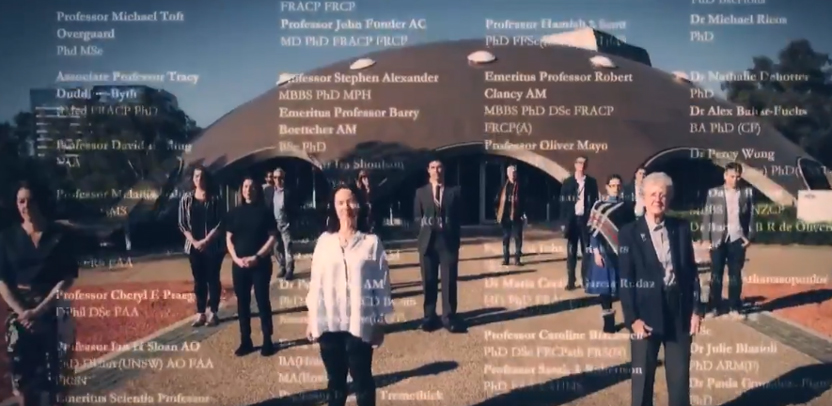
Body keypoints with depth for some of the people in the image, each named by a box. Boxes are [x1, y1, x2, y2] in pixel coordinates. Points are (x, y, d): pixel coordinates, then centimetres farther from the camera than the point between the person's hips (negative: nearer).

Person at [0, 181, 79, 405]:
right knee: (22, 372, 3)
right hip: (19, 311, 2)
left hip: (51, 311, -2)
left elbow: (67, 278, -5)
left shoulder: (61, 234, 0)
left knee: (50, 372, -2)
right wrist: (22, 311, -11)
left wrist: (39, 310, -13)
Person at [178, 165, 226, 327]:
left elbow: (220, 223, -9)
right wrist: (194, 241, -9)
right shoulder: (186, 198, 3)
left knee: (213, 279, 3)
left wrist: (206, 241, -16)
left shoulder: (215, 198, -6)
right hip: (194, 246, 3)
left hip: (213, 246, -3)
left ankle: (213, 312, 10)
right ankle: (200, 313, 14)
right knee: (198, 280, 8)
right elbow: (182, 224, 3)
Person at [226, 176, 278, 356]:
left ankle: (267, 341, 8)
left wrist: (256, 257, -14)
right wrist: (236, 258, -7)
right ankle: (245, 341, 16)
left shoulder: (265, 212, -1)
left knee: (262, 301, 0)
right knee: (242, 302, 7)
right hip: (239, 264, 3)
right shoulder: (235, 213, 8)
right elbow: (229, 238, 8)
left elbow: (272, 237, -5)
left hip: (261, 263, -3)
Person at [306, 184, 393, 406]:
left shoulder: (371, 242, -3)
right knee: (335, 379, 14)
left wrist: (381, 323, -1)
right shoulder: (324, 241, 5)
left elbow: (381, 283, -1)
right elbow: (316, 282, 8)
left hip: (359, 323, -3)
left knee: (362, 379, 6)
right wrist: (311, 319, 8)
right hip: (328, 323, 3)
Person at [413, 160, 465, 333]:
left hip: (449, 240, -1)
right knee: (428, 281, 5)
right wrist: (427, 223, -6)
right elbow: (417, 217, 9)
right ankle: (430, 317, 13)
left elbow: (458, 216, 8)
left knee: (449, 280, -1)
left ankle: (449, 317, 6)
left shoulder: (454, 191, 9)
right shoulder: (421, 192, 10)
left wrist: (448, 227, -2)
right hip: (428, 241, 1)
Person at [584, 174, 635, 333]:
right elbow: (593, 230, -2)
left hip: (623, 251, 1)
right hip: (604, 251, -1)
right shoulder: (598, 206, 0)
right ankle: (608, 319, 10)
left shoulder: (627, 206, 5)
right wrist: (596, 252, -9)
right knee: (604, 284, 1)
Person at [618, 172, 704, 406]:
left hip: (679, 312, 3)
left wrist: (696, 310, 2)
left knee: (680, 377, 10)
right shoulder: (629, 233, -5)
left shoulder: (682, 229, 5)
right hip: (646, 314, -3)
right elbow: (625, 281, -7)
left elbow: (691, 271, 8)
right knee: (642, 378, 6)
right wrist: (632, 319, -13)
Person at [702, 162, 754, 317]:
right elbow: (707, 216, 0)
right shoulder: (713, 193, 0)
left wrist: (749, 237, 1)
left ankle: (735, 307, 14)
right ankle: (713, 307, 10)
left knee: (735, 275, 6)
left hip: (737, 239, 1)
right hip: (718, 239, -1)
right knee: (716, 274, 3)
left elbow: (751, 216, 8)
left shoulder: (747, 193, 5)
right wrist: (706, 238, -5)